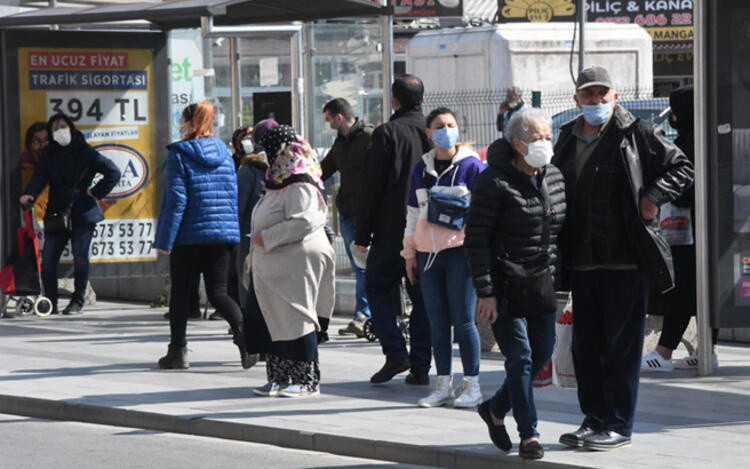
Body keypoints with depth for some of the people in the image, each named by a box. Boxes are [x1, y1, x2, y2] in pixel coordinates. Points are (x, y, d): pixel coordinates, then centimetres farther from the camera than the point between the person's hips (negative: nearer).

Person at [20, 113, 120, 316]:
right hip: (57, 214, 3)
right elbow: (39, 176, -4)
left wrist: (96, 192, -2)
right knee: (48, 259, -4)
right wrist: (29, 195, -22)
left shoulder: (85, 152, 1)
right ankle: (50, 303, 5)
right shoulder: (49, 153, 9)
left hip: (83, 213, -3)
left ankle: (77, 301, 7)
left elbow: (113, 172, 3)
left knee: (80, 257, -4)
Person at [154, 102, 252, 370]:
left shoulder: (180, 154, -8)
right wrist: (231, 230, 19)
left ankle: (178, 351, 14)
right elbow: (233, 195, 12)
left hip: (188, 236, -4)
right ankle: (243, 331, -21)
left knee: (181, 293, 8)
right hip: (222, 234, 4)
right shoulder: (223, 152, 9)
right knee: (217, 293, 5)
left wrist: (165, 240, -9)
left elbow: (176, 200, -12)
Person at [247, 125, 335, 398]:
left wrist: (266, 237, -20)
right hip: (275, 270, 10)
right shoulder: (280, 185, 18)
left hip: (296, 269, -10)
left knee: (296, 320, -7)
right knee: (273, 322, 10)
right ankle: (280, 378, 16)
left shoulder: (301, 187, -14)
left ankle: (308, 381, -2)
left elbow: (302, 222, -26)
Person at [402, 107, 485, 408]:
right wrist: (410, 253, 17)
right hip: (428, 253, 5)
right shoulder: (421, 169, 13)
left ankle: (472, 386, 2)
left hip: (460, 251, -5)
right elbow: (413, 212, 19)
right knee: (437, 323, 6)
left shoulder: (471, 166, -2)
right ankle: (443, 385, 12)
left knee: (463, 321, -5)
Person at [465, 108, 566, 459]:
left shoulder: (554, 178, 8)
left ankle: (495, 409, 30)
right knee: (520, 357, -5)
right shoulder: (494, 183, -13)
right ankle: (529, 434, 4)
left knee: (543, 353, 9)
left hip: (542, 284, 7)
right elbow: (476, 240, -13)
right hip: (506, 284, -7)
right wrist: (485, 292, -16)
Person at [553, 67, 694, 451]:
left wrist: (652, 198, -12)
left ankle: (619, 426, 3)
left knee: (622, 344, -2)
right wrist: (563, 253, 10)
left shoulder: (638, 135, -3)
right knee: (585, 344, 10)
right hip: (582, 261, 6)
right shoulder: (568, 139, 12)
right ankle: (594, 420, 19)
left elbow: (682, 167, 1)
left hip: (626, 260, -6)